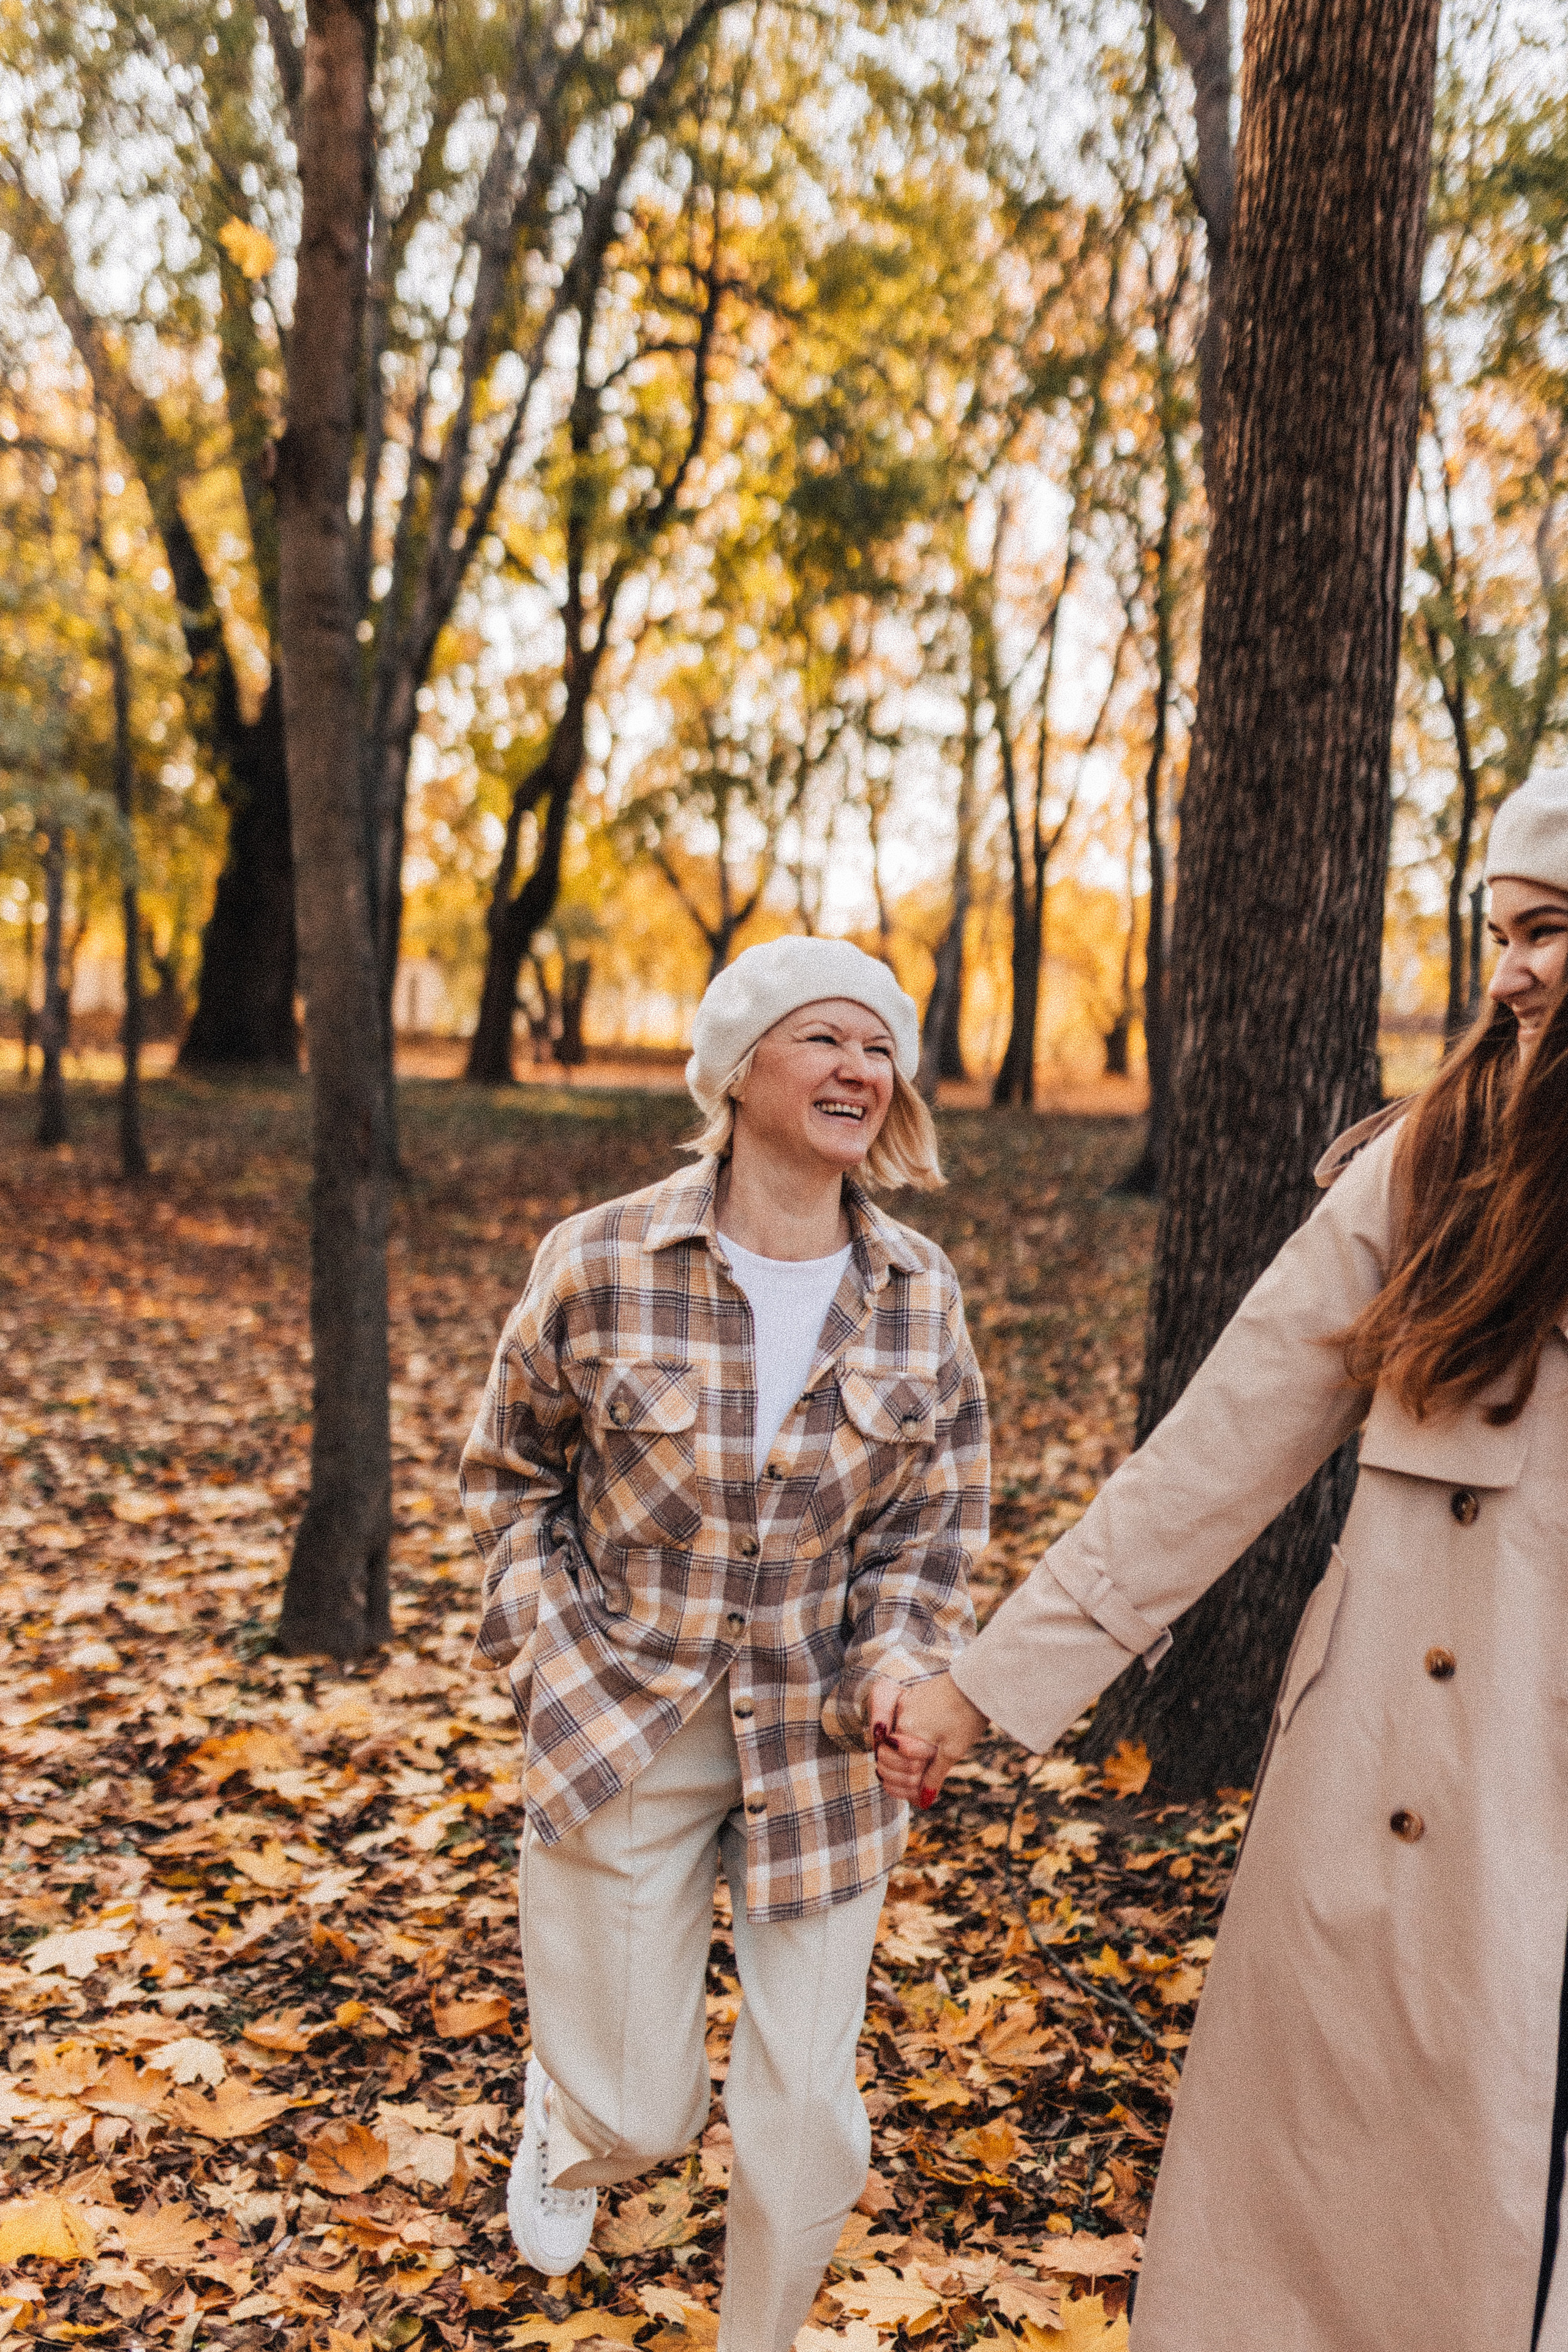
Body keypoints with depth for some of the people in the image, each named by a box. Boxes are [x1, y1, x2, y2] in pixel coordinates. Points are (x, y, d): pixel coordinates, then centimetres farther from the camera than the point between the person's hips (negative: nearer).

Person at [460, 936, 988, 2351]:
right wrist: (548, 1644, -6)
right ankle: (565, 2122, 49)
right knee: (641, 2113, 9)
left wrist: (900, 1655, -11)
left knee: (809, 2115, 8)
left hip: (822, 1745, 2)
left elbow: (935, 1514, 5)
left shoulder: (920, 1292, -6)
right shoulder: (601, 1265, -13)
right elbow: (513, 1476, 3)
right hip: (621, 1738, -2)